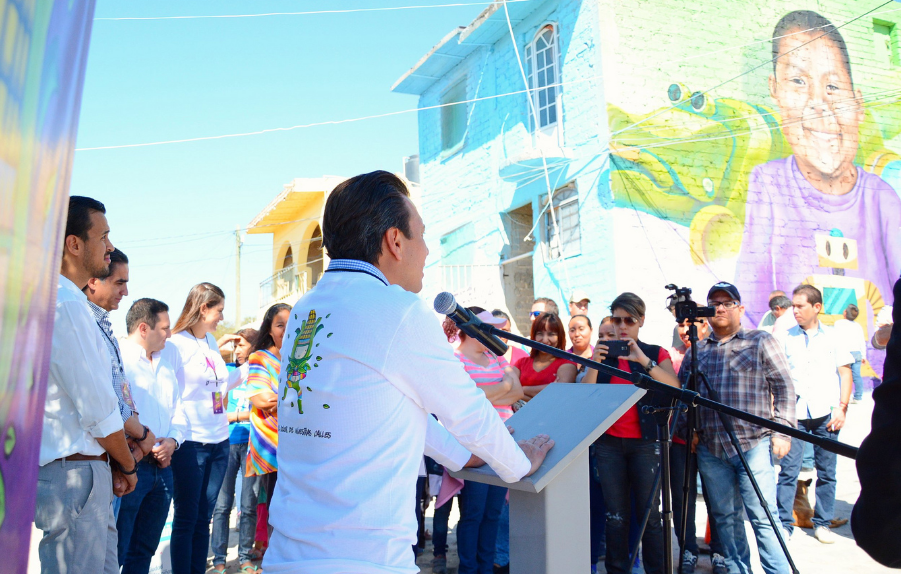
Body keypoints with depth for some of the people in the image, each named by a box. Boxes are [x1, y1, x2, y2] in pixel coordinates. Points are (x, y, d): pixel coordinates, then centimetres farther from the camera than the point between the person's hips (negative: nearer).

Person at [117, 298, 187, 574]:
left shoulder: (169, 354, 12)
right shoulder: (118, 357, -11)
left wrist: (173, 440, 0)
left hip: (162, 466, 7)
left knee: (144, 550, 17)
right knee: (116, 552, -1)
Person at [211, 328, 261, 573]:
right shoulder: (228, 369, 9)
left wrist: (235, 416, -6)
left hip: (252, 443, -1)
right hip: (228, 442, 1)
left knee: (249, 505, 4)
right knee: (222, 504, 1)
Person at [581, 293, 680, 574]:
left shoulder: (656, 353, 5)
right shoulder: (603, 353, 10)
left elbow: (674, 387, -13)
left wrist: (644, 361, -25)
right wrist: (595, 363, -17)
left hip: (645, 442, -1)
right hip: (609, 442, 2)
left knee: (650, 515, -4)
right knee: (615, 516, 4)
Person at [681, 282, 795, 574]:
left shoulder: (761, 342, 5)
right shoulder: (696, 350, 14)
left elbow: (784, 387, 2)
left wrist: (782, 429, -6)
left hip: (753, 443, -4)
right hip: (710, 448, 4)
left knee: (762, 516, -5)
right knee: (724, 516, 10)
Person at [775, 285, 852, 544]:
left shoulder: (832, 336, 8)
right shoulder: (784, 338, 8)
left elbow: (845, 372, 8)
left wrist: (841, 406, -1)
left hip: (825, 413, 1)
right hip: (793, 413, 0)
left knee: (826, 471, 5)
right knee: (788, 470, -6)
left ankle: (823, 523, 18)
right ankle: (784, 523, 2)